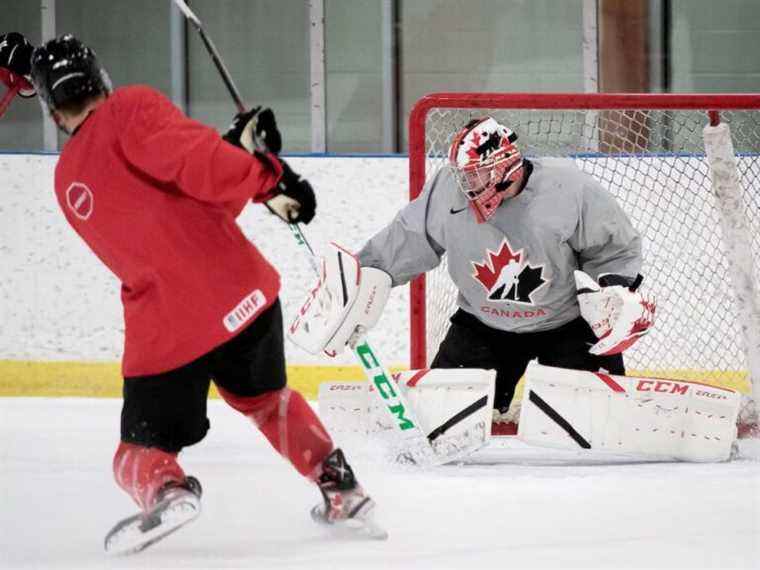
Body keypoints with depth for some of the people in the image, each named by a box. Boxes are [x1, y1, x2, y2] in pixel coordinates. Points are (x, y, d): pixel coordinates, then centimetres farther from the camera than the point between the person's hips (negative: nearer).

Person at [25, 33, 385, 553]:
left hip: (163, 333, 1)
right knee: (265, 398, 29)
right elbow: (191, 159, -22)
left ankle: (163, 490, -22)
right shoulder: (130, 109, -2)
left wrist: (237, 145, 16)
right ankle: (343, 493, 26)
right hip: (240, 292, -1)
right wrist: (268, 175, -14)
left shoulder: (68, 184, 17)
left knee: (142, 451, 12)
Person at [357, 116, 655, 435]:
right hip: (483, 323, 3)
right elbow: (404, 242, -2)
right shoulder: (448, 192, -18)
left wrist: (616, 289, -22)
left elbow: (615, 246, -10)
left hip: (565, 322, -3)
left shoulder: (568, 190, -25)